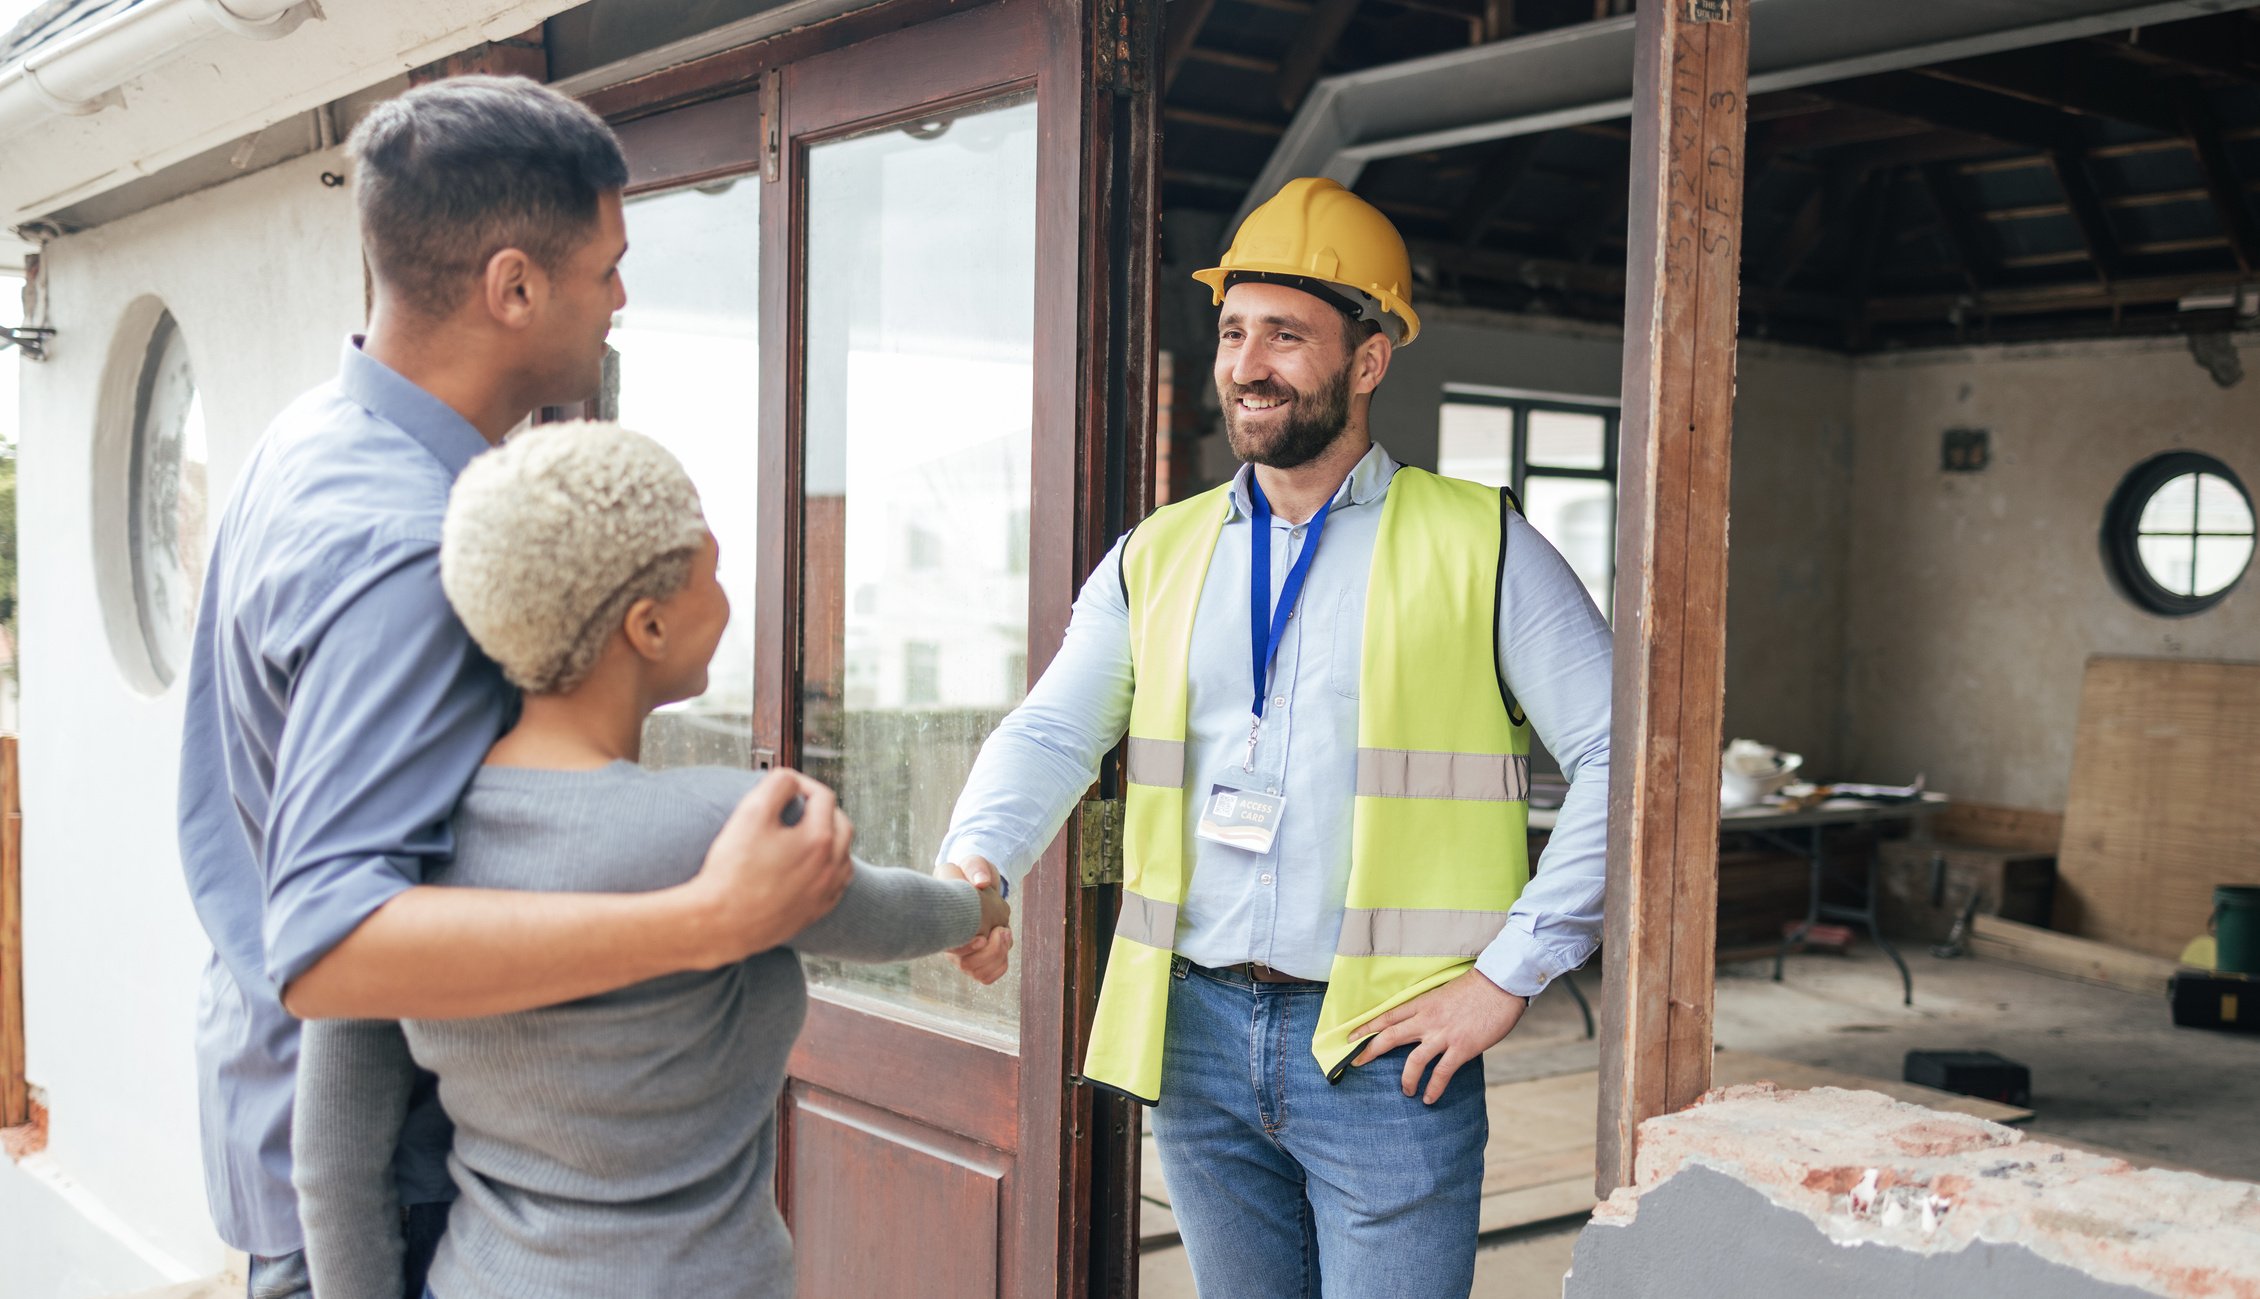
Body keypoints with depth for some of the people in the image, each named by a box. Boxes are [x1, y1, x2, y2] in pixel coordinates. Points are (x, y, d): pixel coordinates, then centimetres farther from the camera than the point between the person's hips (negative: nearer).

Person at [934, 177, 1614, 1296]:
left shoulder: (1480, 549, -3)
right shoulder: (1156, 557, 10)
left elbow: (1621, 755, -6)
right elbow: (1052, 732, 7)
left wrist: (1511, 971, -10)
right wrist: (975, 859, -13)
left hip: (1386, 1050, -4)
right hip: (1194, 1038, 4)